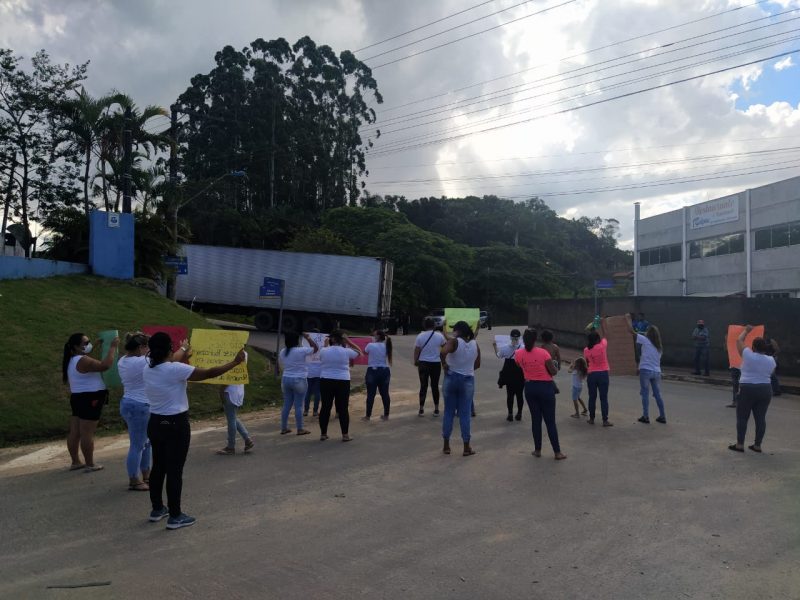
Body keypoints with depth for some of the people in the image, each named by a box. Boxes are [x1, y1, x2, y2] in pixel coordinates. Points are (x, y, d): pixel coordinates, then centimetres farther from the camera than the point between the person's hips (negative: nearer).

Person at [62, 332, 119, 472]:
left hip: (77, 398, 10)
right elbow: (105, 365, -28)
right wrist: (112, 347, -22)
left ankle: (75, 462, 21)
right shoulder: (82, 361, -19)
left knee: (74, 432, 12)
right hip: (89, 399, -10)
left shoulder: (73, 360, 12)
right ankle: (90, 464, 0)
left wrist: (96, 347, 25)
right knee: (87, 433, -5)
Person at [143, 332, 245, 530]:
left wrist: (183, 350, 46)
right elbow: (209, 373, -19)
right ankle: (175, 516, 8)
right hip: (175, 425, -8)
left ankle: (157, 509, 31)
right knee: (174, 470, 0)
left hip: (156, 423, 8)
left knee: (158, 467, 19)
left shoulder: (149, 368, 2)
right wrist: (235, 362, -8)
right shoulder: (175, 369, -21)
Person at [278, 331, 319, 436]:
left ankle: (284, 428, 16)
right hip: (299, 380, -6)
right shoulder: (301, 351, -14)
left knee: (286, 405, 12)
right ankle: (300, 429, 5)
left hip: (285, 379, 6)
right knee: (298, 406, 0)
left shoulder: (282, 352, 5)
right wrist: (308, 338, 5)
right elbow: (315, 348, -3)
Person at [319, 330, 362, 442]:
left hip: (326, 381, 2)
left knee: (325, 407, 9)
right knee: (343, 408, 4)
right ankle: (345, 435, 7)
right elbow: (359, 352, 11)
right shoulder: (346, 351, -6)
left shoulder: (323, 351, -2)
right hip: (342, 382, -2)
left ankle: (323, 434, 15)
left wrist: (327, 344, 18)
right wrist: (348, 342, 9)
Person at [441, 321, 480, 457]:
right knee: (465, 414, 6)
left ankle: (446, 446, 15)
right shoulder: (475, 344, 2)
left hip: (451, 378, -2)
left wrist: (445, 365, -15)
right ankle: (467, 448, 8)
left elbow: (443, 352, -30)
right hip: (468, 380, 2)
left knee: (449, 412, 9)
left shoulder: (454, 342, -11)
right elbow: (477, 365, 9)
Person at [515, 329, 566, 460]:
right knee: (550, 421, 4)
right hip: (545, 387, -3)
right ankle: (557, 452, 10)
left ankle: (537, 450, 20)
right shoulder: (543, 353, -17)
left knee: (536, 419, 14)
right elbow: (554, 372, -11)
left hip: (530, 387, 3)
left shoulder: (518, 354, -6)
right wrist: (554, 365, 8)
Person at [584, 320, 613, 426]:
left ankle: (591, 419, 17)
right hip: (603, 374, -2)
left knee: (592, 397, 11)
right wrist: (602, 324, 18)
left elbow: (587, 362, 7)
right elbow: (604, 335, 8)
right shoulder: (602, 346, -9)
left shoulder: (586, 350, -2)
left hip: (591, 375, 2)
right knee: (604, 398, 1)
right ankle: (605, 420, 2)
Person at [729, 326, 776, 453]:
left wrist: (746, 330, 19)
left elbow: (739, 340, 4)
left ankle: (740, 444, 2)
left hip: (747, 389, -5)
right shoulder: (771, 360, 4)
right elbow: (769, 374, 19)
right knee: (760, 418, 8)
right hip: (766, 390, 5)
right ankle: (757, 445, 13)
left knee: (742, 417, 2)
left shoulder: (748, 355, -9)